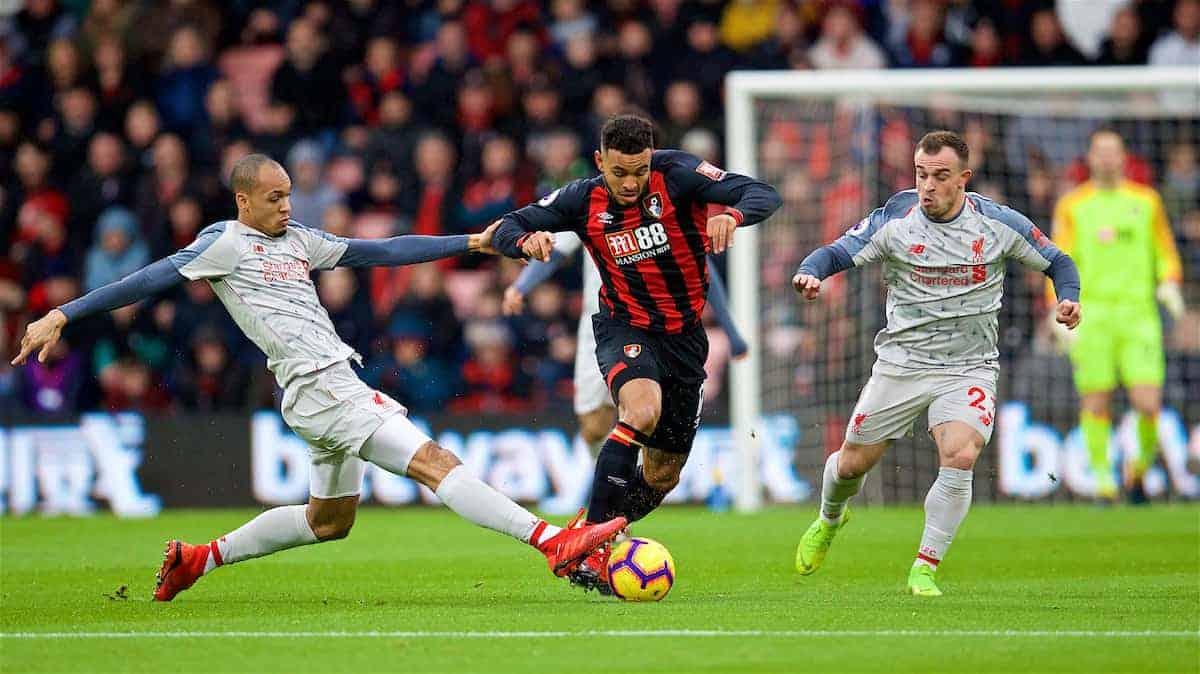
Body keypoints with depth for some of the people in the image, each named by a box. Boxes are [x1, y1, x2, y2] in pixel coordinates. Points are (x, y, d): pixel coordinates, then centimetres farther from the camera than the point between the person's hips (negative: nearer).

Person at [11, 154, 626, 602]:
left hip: (338, 382, 10)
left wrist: (470, 243, 16)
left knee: (329, 519, 20)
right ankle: (555, 543, -26)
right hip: (316, 387, -10)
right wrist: (60, 316, -9)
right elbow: (150, 280, -5)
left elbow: (382, 252, 20)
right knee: (434, 462, -17)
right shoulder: (225, 243, -4)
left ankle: (199, 559, 28)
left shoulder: (298, 240, 17)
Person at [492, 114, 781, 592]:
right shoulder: (583, 200, -11)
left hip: (685, 336, 2)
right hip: (625, 330, -2)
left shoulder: (676, 174, -16)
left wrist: (730, 215, -46)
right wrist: (527, 241, -29)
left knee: (662, 478, 8)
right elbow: (507, 228, -5)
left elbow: (763, 195, -23)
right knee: (642, 409, -35)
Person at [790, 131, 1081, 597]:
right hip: (901, 362, 1)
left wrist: (1068, 298, -14)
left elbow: (1056, 261, 6)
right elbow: (837, 252, -11)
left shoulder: (999, 224, -7)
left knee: (960, 457, -25)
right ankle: (828, 521, 46)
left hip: (968, 367, -1)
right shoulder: (894, 220, -8)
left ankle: (924, 569, -11)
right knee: (852, 464, 9)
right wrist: (810, 273, -33)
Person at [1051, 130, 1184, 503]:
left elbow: (1165, 253, 18)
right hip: (1091, 314, -1)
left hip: (1138, 314, 1)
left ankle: (1141, 466, 17)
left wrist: (1169, 283, -2)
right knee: (1096, 402, -5)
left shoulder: (1146, 201, 12)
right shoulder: (1071, 205, 7)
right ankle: (1102, 479, 6)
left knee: (1148, 405, -8)